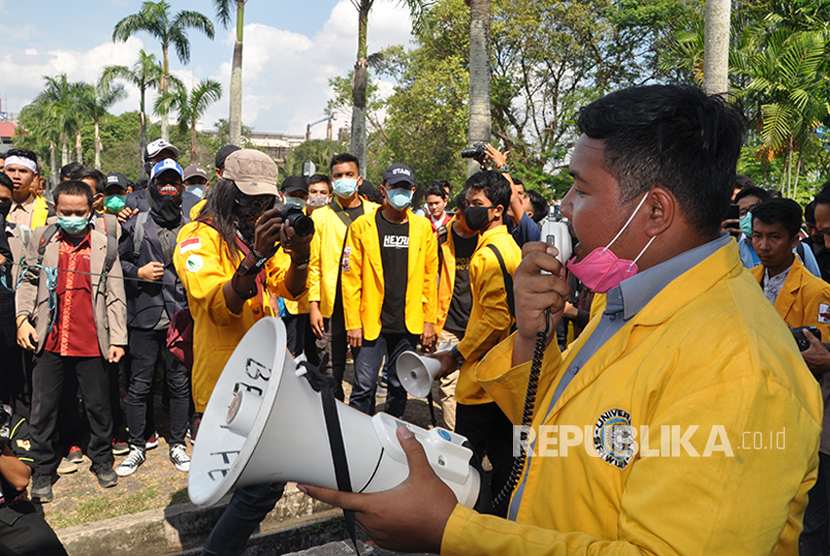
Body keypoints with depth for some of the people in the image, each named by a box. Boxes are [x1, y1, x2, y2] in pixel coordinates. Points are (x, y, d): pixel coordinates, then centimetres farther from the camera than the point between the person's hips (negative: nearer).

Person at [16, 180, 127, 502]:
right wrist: (23, 317, -3)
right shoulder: (41, 240, 5)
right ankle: (43, 470, 25)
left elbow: (115, 296, 3)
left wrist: (118, 338, -1)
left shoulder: (105, 247, 2)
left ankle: (102, 460, 30)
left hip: (91, 343, -1)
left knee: (99, 406, 9)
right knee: (43, 409, 8)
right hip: (49, 342, 1)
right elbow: (28, 281, 12)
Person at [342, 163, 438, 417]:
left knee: (400, 386, 13)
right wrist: (353, 323, -6)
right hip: (371, 323, -2)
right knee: (364, 386, 0)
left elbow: (429, 277, 9)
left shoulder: (423, 227, 5)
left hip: (409, 325, 3)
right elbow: (350, 277, -2)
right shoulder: (362, 226, -2)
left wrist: (429, 320, 5)